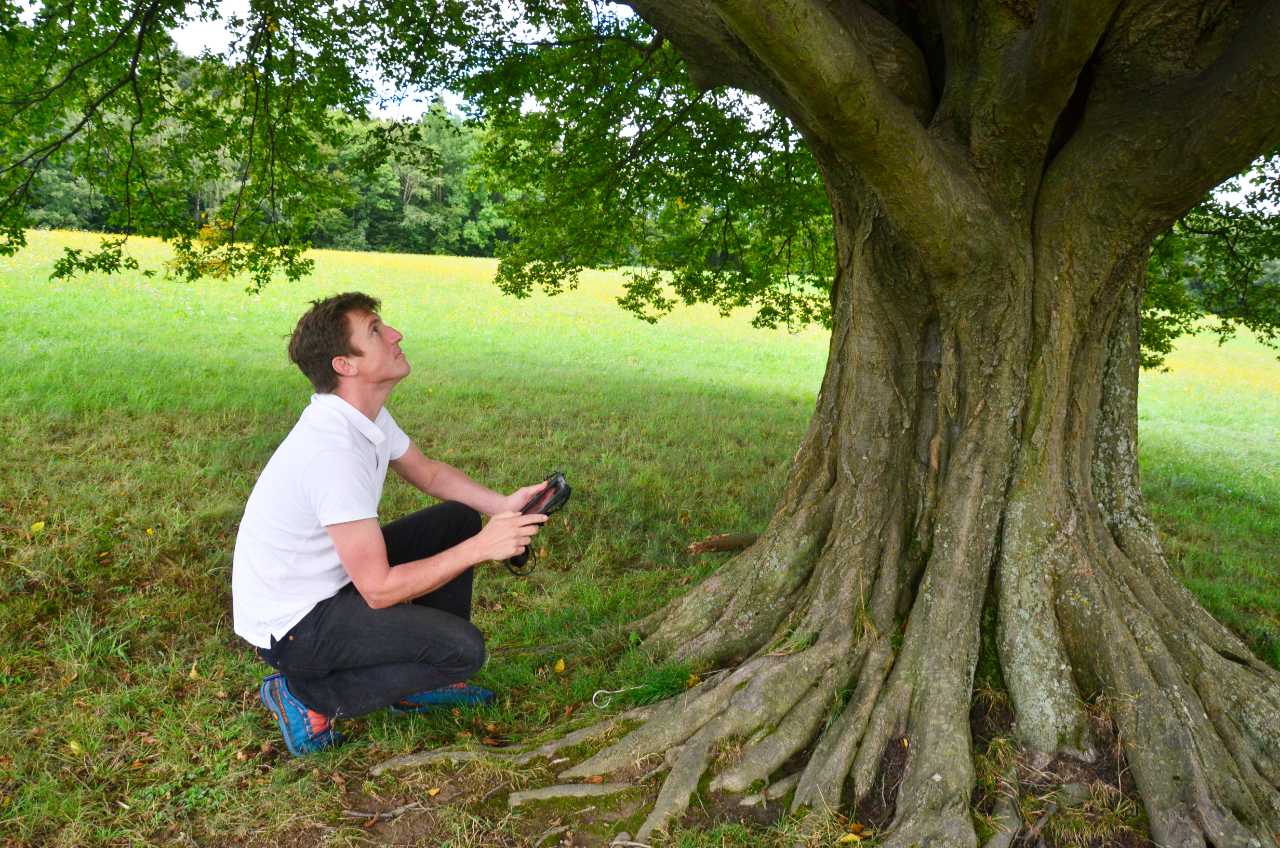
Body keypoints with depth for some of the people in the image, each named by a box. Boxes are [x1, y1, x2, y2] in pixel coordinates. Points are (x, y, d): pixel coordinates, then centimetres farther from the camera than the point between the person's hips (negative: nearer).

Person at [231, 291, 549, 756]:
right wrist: (481, 548, -24)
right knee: (463, 649, -18)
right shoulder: (334, 449, -32)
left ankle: (419, 682, 18)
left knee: (459, 519, 9)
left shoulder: (365, 412, -3)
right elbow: (379, 589, -29)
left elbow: (427, 472, 14)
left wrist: (502, 505, -3)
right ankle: (309, 697, -2)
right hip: (292, 626, -9)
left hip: (334, 579, 9)